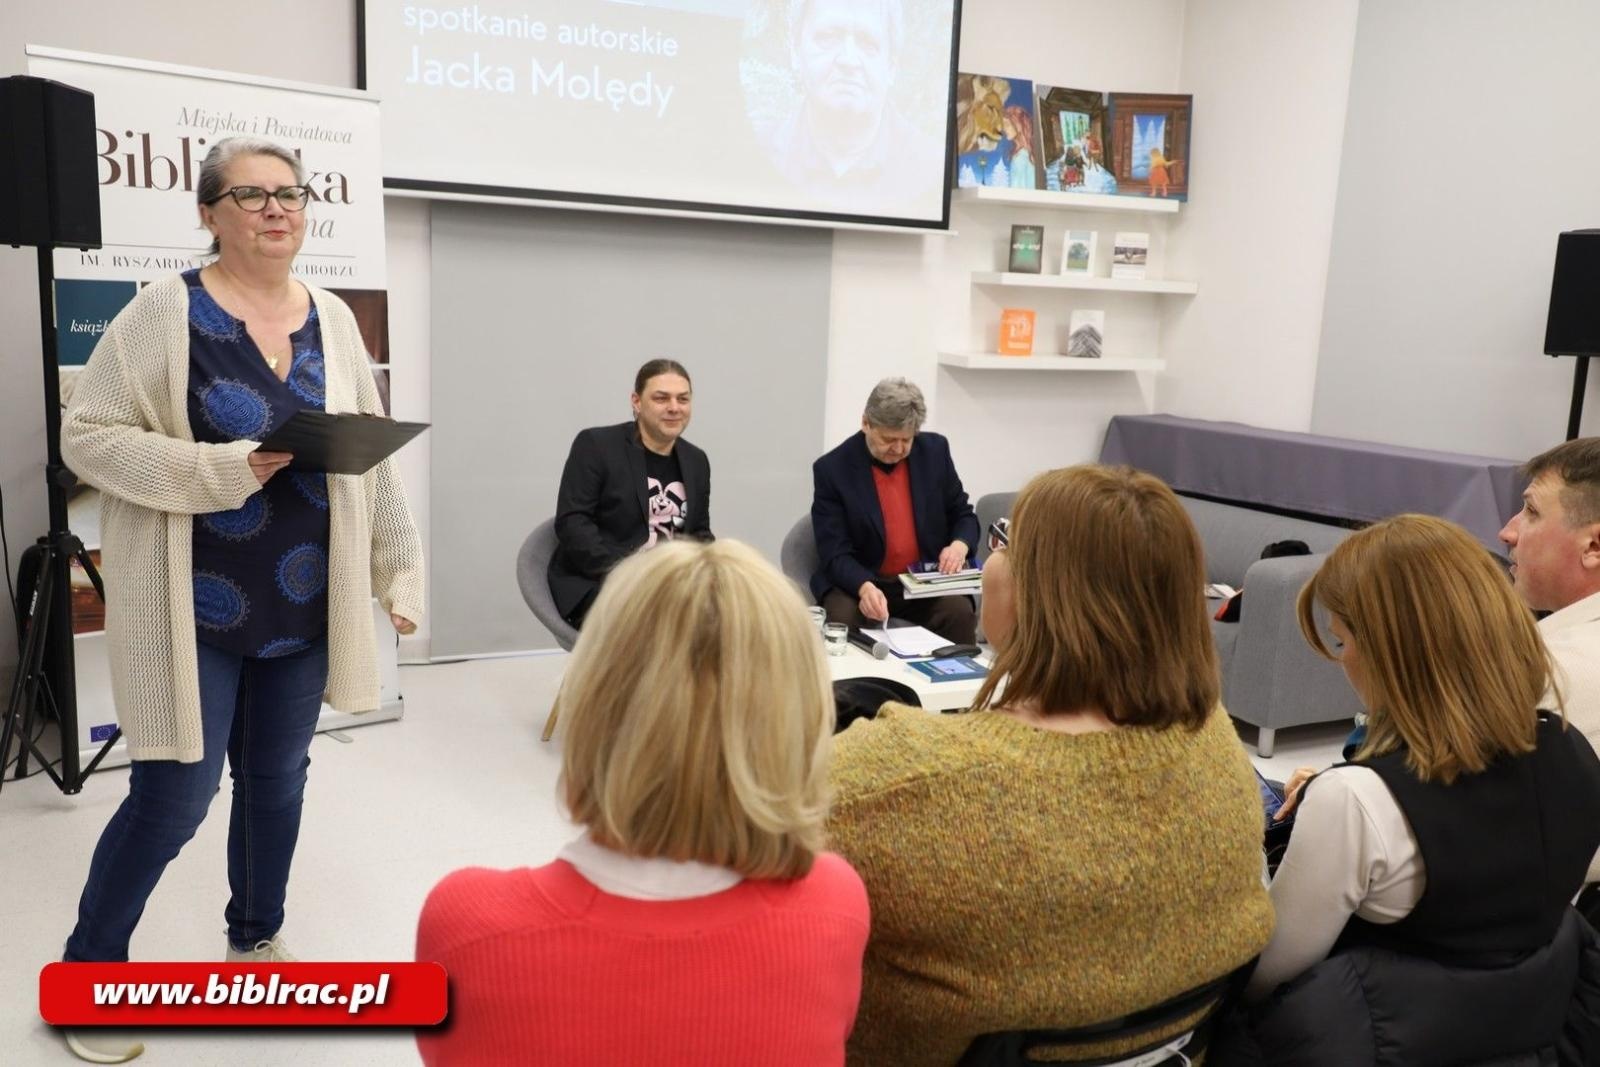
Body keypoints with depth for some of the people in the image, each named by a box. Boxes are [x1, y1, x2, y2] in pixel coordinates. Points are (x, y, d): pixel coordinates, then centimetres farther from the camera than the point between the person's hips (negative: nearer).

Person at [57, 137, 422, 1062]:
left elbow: (374, 456, 8)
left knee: (280, 778, 16)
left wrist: (401, 574, 6)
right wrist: (220, 471, -22)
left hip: (305, 606, 5)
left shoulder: (333, 319, 6)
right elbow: (86, 434, -10)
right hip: (199, 608, -4)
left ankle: (258, 939, 39)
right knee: (174, 797, 0)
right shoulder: (166, 310, -8)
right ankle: (88, 968, 26)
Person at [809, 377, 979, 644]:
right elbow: (835, 554, -13)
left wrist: (960, 545, -13)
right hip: (856, 582, -2)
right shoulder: (832, 469, -11)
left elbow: (963, 514, 11)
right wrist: (865, 587, -33)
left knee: (960, 612, -26)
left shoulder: (934, 450, 0)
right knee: (844, 618, -32)